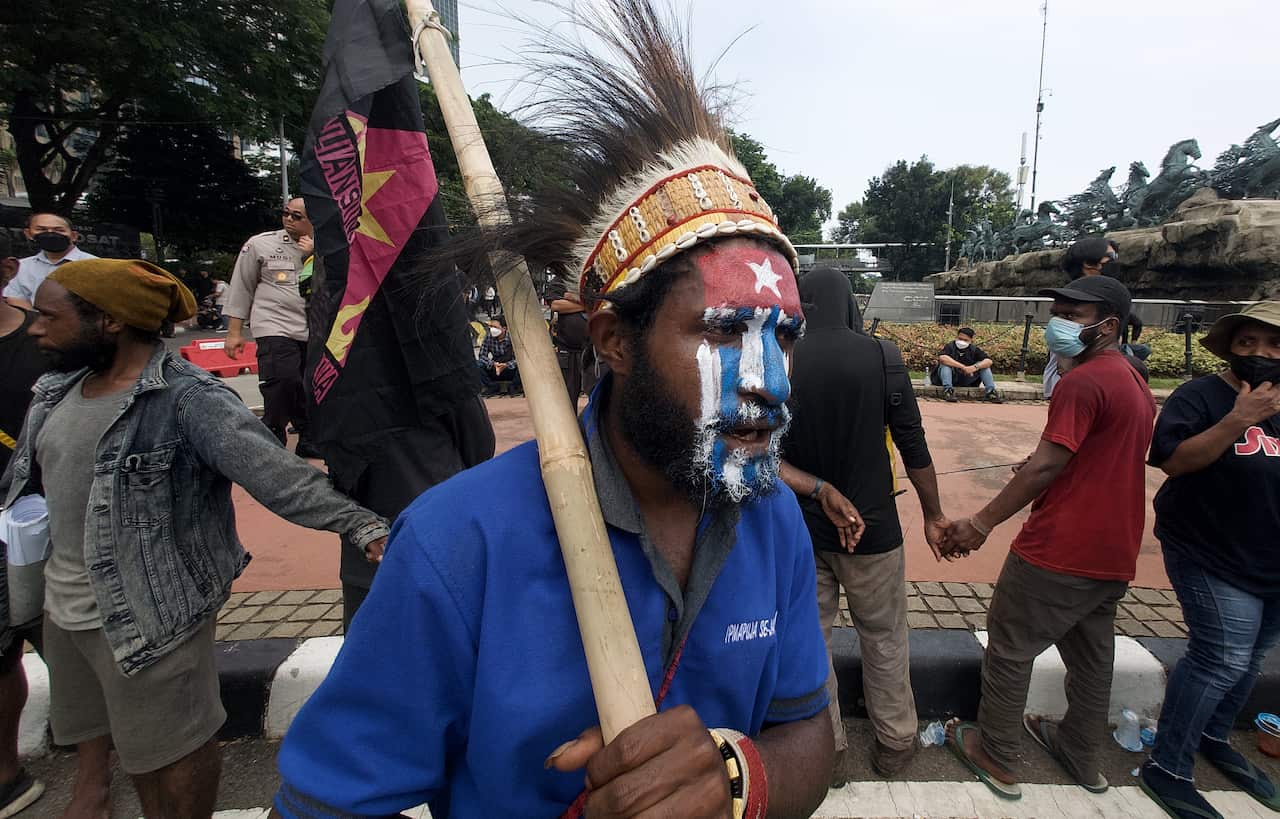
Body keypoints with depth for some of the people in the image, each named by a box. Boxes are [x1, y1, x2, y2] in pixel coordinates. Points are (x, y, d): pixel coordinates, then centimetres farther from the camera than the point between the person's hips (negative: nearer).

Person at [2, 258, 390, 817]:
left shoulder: (186, 399, -22)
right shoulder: (56, 390, 5)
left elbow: (273, 472, -32)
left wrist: (361, 524, -43)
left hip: (149, 612, -8)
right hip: (62, 606, 8)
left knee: (169, 749, 9)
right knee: (92, 732, 27)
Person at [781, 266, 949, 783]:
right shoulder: (881, 356, -11)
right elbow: (913, 445, -6)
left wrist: (820, 491, -14)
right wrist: (933, 516, 5)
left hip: (800, 529, 1)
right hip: (872, 526, 0)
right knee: (885, 642, 19)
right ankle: (894, 745, 36)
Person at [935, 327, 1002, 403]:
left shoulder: (974, 350, -1)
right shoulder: (950, 346, -11)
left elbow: (989, 361, -12)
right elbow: (942, 358, -33)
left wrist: (975, 367, -32)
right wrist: (963, 367, -33)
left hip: (967, 382, 3)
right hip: (951, 379, -3)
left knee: (983, 365, -10)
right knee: (945, 363, -27)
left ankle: (991, 391, -15)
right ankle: (948, 390, -37)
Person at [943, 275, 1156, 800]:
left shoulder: (1082, 382, -18)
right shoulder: (1136, 385, 11)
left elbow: (1045, 465, -22)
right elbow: (1101, 463, 16)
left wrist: (981, 523, -19)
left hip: (1057, 553, -9)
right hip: (1113, 554, 9)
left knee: (1009, 648, 6)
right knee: (1091, 655, 21)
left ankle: (997, 758, 20)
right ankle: (1082, 757, 38)